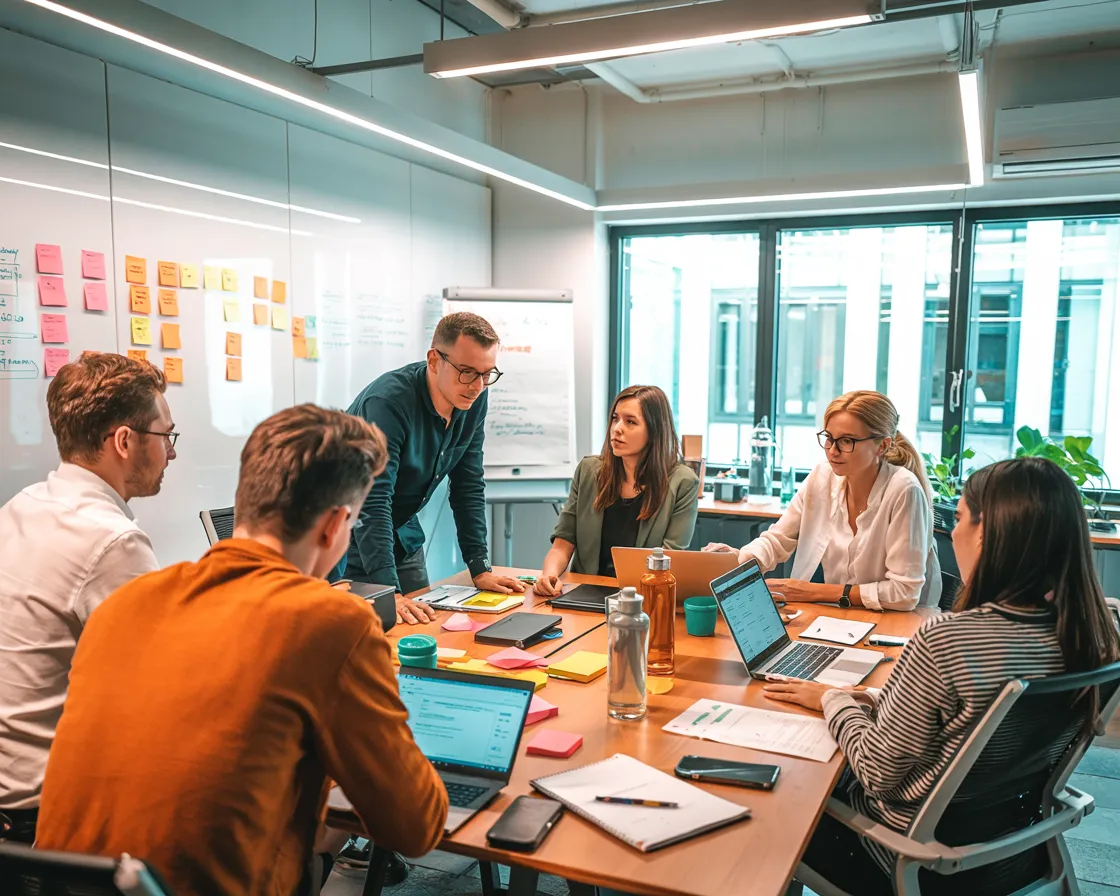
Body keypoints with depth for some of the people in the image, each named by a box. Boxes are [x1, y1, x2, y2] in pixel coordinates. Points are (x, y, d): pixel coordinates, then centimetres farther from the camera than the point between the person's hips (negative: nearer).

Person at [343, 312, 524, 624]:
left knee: (422, 624, 10)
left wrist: (480, 569, -7)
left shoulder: (474, 400, -10)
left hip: (404, 532, 7)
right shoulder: (389, 400, -31)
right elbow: (372, 501, -37)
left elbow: (468, 487, -3)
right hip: (352, 537, -6)